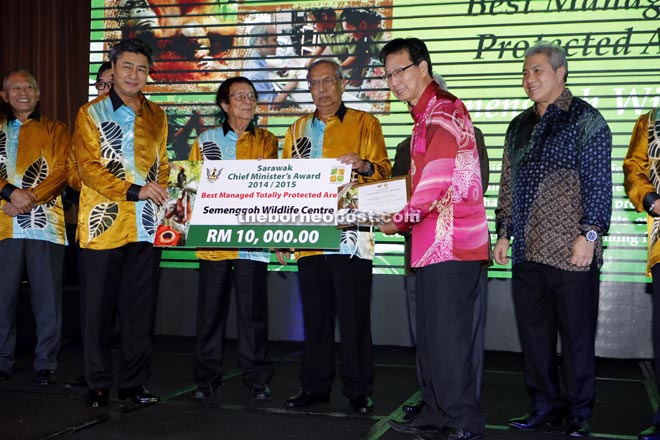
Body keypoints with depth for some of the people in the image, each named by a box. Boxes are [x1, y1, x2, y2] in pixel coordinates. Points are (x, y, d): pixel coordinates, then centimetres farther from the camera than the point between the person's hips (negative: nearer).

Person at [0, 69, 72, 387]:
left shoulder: (56, 130, 12)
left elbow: (62, 170, 0)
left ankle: (46, 363, 9)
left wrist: (30, 199, -14)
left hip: (44, 223, -1)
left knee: (47, 297, 0)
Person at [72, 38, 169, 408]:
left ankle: (134, 383, 17)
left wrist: (161, 194, 0)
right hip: (104, 225, -3)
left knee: (141, 310, 6)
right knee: (99, 308, 3)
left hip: (146, 228, 3)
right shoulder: (92, 113, 2)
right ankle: (99, 384, 15)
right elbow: (88, 167, -7)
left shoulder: (156, 116, 15)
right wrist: (134, 190, -16)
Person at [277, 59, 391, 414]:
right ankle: (315, 386, 18)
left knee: (354, 316, -1)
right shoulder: (298, 129, 17)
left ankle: (359, 390, 9)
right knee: (315, 315, 8)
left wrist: (364, 165, -23)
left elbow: (383, 172, -2)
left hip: (350, 235, -4)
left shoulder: (364, 123, 6)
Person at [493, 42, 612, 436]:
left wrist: (589, 234, -14)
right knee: (533, 333, 10)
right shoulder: (520, 126, 17)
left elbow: (599, 182, -8)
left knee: (576, 336, 2)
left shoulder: (585, 119, -2)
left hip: (571, 253, -6)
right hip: (527, 252, 6)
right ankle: (546, 406, 23)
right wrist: (504, 232, 15)